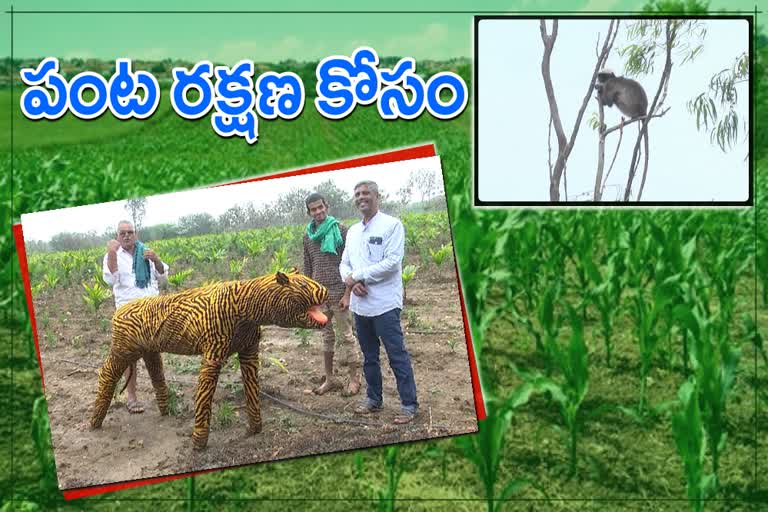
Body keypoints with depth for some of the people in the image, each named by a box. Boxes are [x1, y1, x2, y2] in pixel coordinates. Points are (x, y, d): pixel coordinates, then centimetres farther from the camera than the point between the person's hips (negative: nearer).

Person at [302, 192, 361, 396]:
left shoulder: (340, 230, -4)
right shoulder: (308, 236, 10)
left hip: (338, 291, -5)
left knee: (345, 335, 0)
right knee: (327, 336, 10)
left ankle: (354, 379, 7)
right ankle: (329, 378, 17)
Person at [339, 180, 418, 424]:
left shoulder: (391, 225, -7)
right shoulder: (353, 231, 14)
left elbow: (392, 262, -16)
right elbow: (344, 264, 13)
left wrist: (357, 276, -14)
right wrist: (351, 282, -9)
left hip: (384, 303, -7)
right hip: (360, 305, 7)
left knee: (397, 356, -3)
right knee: (369, 356, 17)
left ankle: (409, 404, 4)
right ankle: (373, 399, 29)